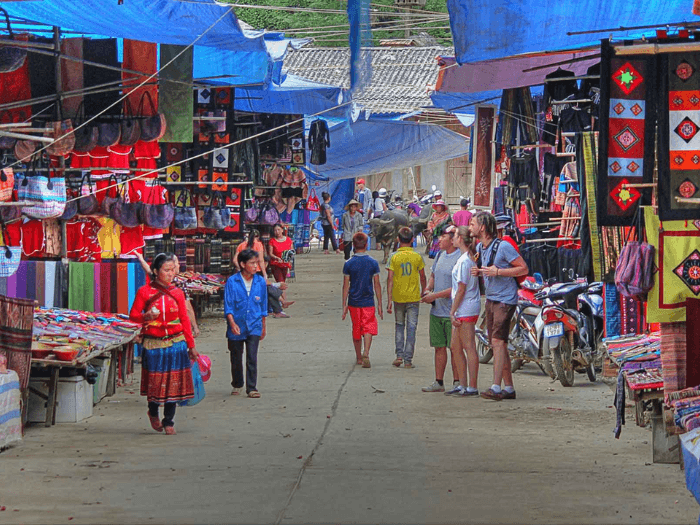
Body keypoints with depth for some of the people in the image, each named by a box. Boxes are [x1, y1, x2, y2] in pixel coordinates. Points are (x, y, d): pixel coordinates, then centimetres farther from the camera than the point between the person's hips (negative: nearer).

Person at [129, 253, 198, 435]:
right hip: (153, 343, -2)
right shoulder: (144, 292, -2)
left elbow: (184, 320, 8)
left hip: (176, 343, 2)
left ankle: (168, 421, 11)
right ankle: (153, 412, 31)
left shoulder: (177, 293, 6)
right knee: (155, 381, 2)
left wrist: (191, 345, 8)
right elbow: (133, 315, 1)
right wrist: (146, 316, -21)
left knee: (173, 382, 0)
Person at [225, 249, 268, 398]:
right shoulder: (232, 282, -7)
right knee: (236, 358, 11)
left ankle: (252, 388, -3)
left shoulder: (260, 282, 2)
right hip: (236, 327, -1)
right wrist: (232, 323, -20)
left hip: (254, 326, 1)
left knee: (252, 358, -8)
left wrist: (263, 327, 17)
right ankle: (237, 385, 30)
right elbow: (228, 306, -7)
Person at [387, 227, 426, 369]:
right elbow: (422, 277, 6)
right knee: (411, 328, 3)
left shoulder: (394, 257, -6)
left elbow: (390, 279, -8)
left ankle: (399, 355, 7)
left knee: (399, 326, 16)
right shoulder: (417, 257, -3)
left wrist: (389, 300, -6)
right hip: (413, 297, 0)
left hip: (398, 297, 0)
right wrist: (423, 293, 24)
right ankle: (408, 360, 1)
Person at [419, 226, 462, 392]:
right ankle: (438, 382, 14)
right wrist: (428, 289, 7)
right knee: (439, 347, 10)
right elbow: (433, 275, 28)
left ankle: (457, 382, 5)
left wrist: (435, 295, -17)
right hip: (436, 310, 8)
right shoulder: (440, 255, 13)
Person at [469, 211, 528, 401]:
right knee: (499, 345, 10)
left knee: (498, 341, -18)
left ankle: (496, 388, -24)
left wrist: (498, 272, -21)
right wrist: (478, 271, 3)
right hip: (490, 299, 9)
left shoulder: (503, 247, -15)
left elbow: (524, 269, -13)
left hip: (505, 300, -9)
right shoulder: (479, 248, 9)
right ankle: (509, 388, 16)